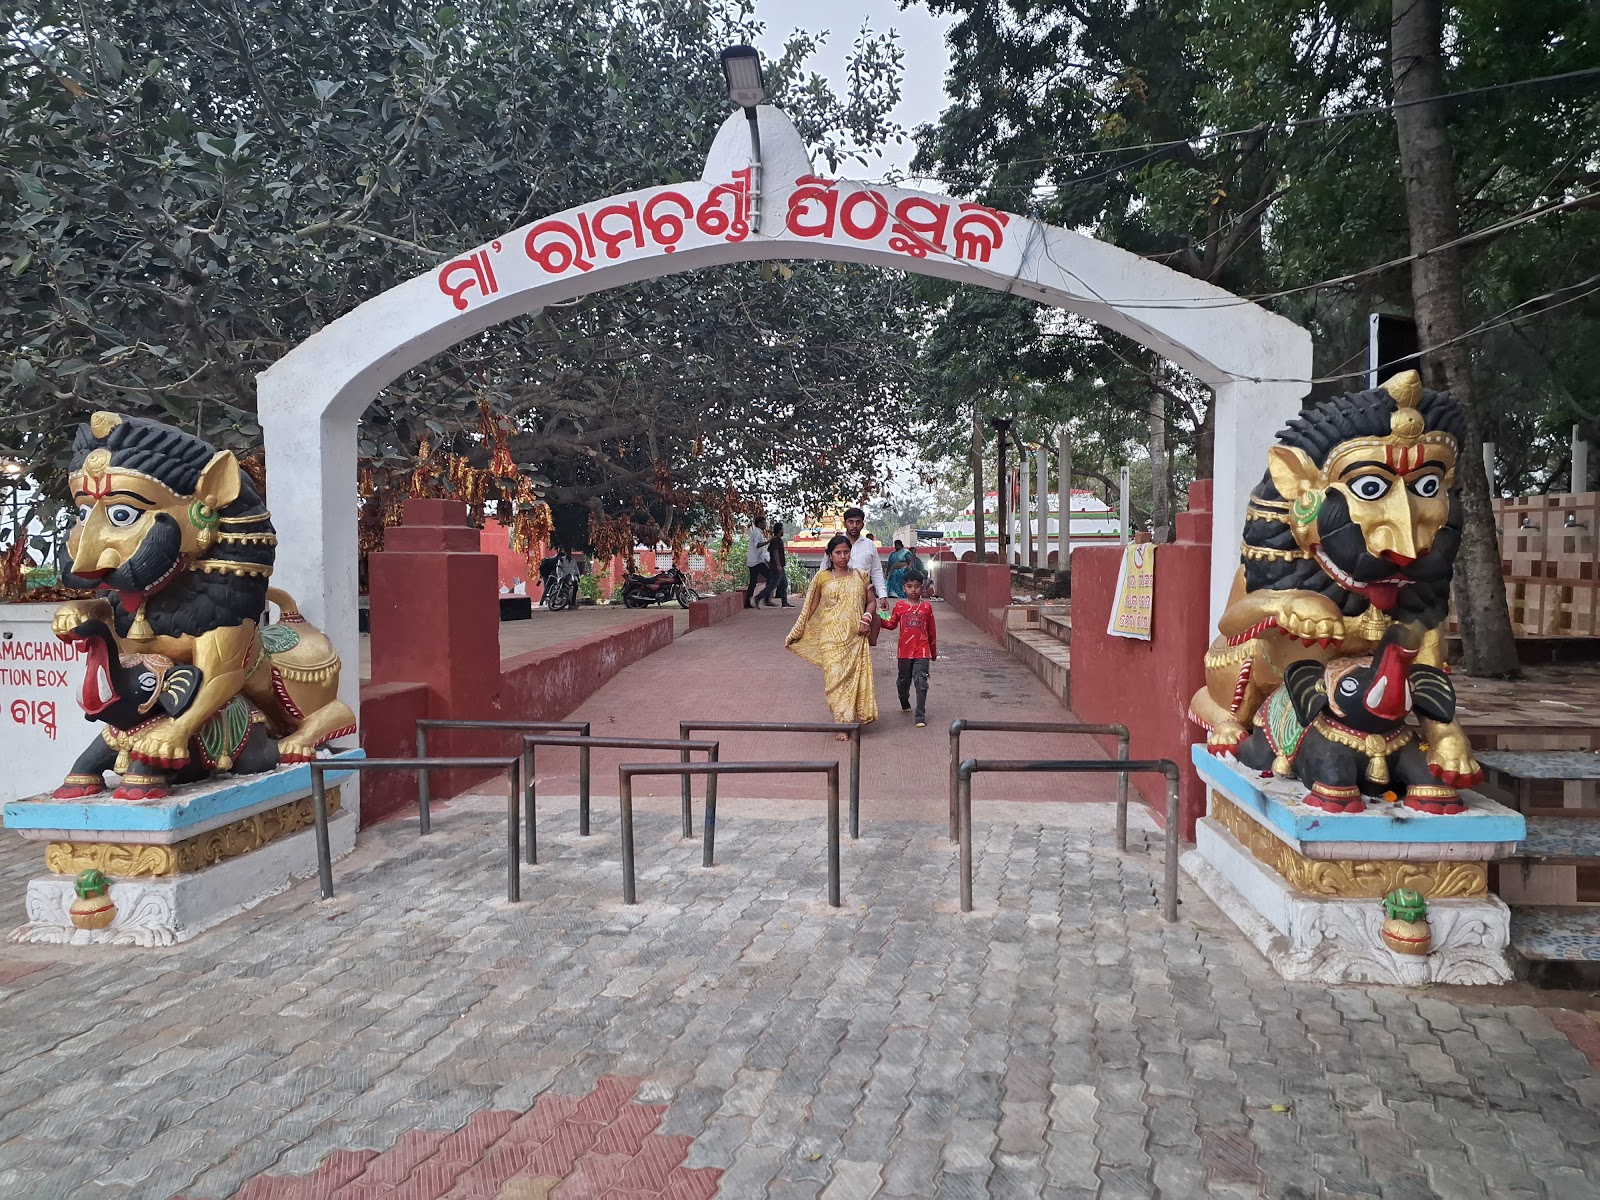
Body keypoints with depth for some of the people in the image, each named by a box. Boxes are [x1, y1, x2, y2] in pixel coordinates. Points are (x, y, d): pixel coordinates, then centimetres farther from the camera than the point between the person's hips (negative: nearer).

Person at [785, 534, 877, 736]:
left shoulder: (859, 576, 8)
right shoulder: (822, 577, 3)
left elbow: (870, 601, 15)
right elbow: (810, 607, 9)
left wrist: (867, 619, -6)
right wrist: (795, 633, 11)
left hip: (856, 636, 2)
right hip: (832, 638, -2)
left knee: (857, 676, 0)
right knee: (836, 677, -7)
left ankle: (855, 716, 16)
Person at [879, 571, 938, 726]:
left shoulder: (926, 606, 1)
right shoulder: (900, 606, 1)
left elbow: (931, 630, 9)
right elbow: (892, 624, 6)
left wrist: (934, 650, 15)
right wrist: (880, 620, -14)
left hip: (922, 651, -1)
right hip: (905, 651, 2)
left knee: (921, 683, -9)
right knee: (903, 681, 17)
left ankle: (920, 716, -6)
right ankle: (905, 704, 44)